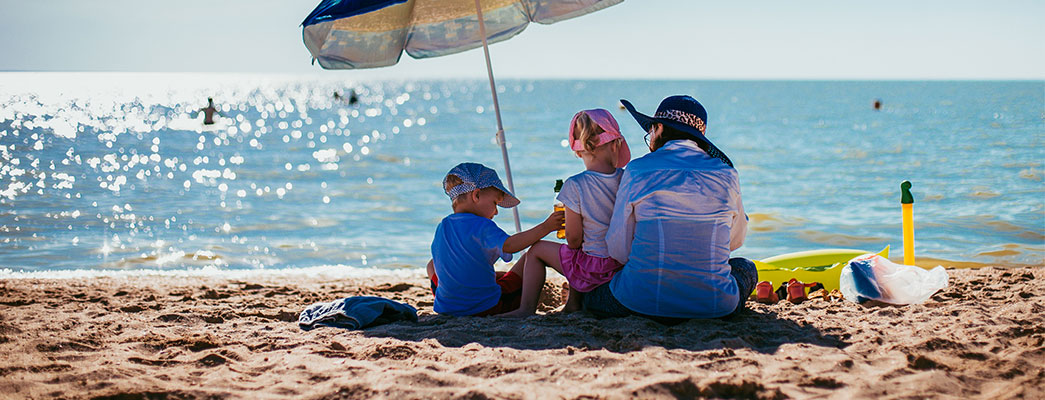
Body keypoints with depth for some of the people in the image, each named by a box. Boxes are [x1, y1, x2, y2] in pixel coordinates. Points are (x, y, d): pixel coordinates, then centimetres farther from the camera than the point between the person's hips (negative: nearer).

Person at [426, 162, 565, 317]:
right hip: (488, 307, -5)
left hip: (447, 308, 5)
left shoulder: (441, 228, 6)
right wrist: (545, 227, -32)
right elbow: (508, 245, -33)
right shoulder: (482, 226, -16)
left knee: (432, 265, 37)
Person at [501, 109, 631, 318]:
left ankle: (527, 308, 13)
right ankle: (573, 303, 37)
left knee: (536, 250, 16)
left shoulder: (575, 186, -16)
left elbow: (573, 239, -12)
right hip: (627, 263, 5)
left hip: (595, 266, -5)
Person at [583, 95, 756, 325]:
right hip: (714, 304, 1)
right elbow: (735, 240, 19)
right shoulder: (726, 174, 3)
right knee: (746, 268, 34)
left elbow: (618, 250, 1)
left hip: (645, 297, -1)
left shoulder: (637, 170, -2)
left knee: (591, 297, 29)